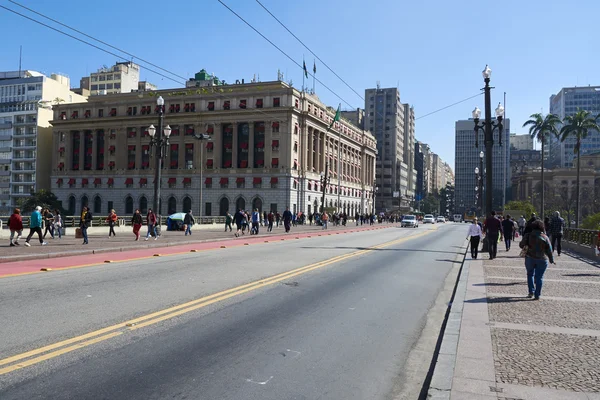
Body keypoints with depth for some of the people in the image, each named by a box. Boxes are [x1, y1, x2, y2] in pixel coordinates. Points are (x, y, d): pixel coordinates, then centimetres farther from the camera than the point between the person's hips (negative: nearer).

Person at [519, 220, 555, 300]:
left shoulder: (528, 235, -4)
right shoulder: (545, 237, -3)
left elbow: (521, 245, -2)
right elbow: (549, 250, -1)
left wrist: (525, 247, 20)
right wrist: (551, 260, 10)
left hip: (530, 258, 0)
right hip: (542, 260, 0)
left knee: (530, 274, 18)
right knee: (539, 277, 6)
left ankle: (531, 292, 11)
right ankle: (537, 295, 5)